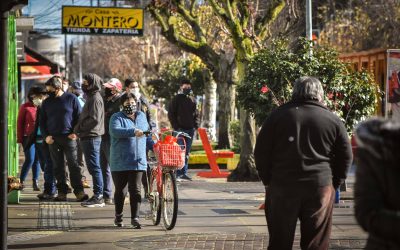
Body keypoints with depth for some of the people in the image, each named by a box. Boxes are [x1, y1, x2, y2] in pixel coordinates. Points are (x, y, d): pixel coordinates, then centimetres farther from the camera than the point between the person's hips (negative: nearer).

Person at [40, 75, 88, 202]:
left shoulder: (71, 99, 1)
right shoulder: (47, 102, 11)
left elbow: (79, 117, 2)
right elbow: (42, 121, 15)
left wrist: (76, 132, -9)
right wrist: (46, 136, 1)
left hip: (69, 138, -3)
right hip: (53, 139, 4)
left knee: (74, 165, -6)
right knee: (58, 167, 4)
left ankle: (79, 191, -5)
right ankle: (62, 192, 8)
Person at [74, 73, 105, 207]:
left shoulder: (95, 99, -12)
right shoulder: (91, 98, 19)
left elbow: (94, 120, -21)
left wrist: (79, 127, -12)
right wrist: (79, 128, 12)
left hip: (91, 137, -10)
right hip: (88, 137, 10)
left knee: (94, 167, -8)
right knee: (93, 167, 12)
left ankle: (98, 196, -7)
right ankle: (97, 196, 16)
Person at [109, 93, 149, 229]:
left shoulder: (142, 116, 14)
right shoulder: (117, 118, -3)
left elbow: (147, 132, 31)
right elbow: (114, 131, -24)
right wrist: (133, 132, -33)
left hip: (138, 161, 3)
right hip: (120, 162, -3)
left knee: (136, 190, -5)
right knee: (120, 190, 7)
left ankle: (135, 218, -2)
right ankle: (118, 216, 25)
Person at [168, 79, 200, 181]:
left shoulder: (192, 99, 14)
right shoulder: (176, 99, 1)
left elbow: (196, 114, 19)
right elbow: (171, 114, -1)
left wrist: (196, 125, 5)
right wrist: (176, 126, -9)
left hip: (190, 129, 5)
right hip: (180, 129, -5)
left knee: (187, 152, 8)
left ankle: (184, 172, 13)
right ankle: (177, 174, -10)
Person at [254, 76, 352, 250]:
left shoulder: (278, 116, 3)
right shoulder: (332, 120, 3)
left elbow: (261, 151, 2)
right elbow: (345, 156, 6)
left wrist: (268, 180, 10)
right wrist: (335, 183, 13)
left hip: (282, 185, 0)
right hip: (320, 187, 0)